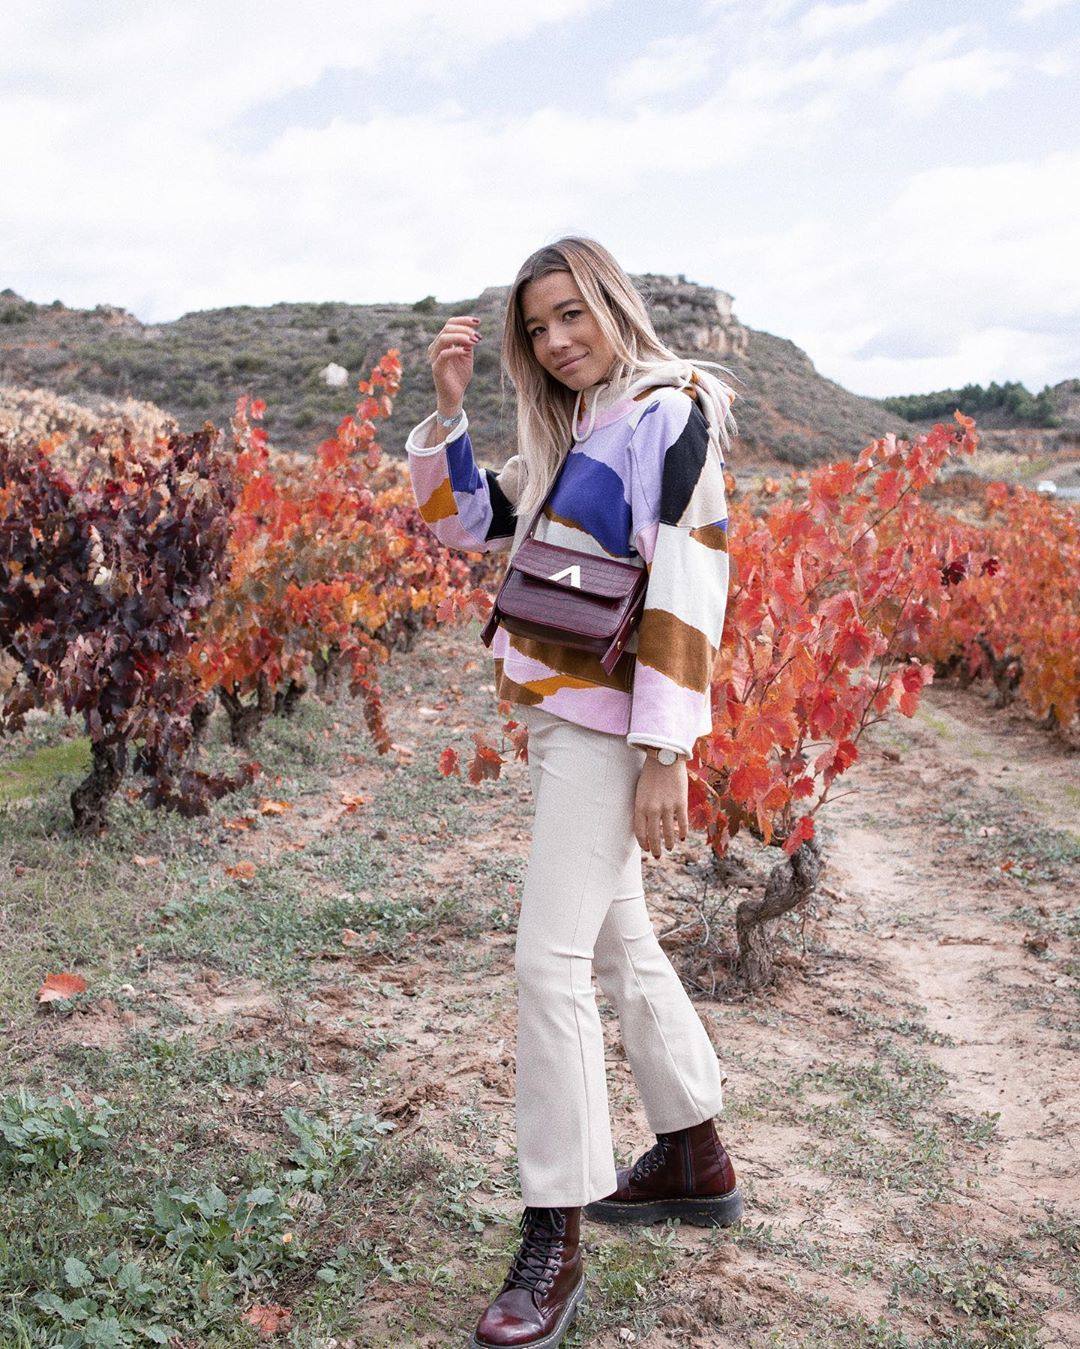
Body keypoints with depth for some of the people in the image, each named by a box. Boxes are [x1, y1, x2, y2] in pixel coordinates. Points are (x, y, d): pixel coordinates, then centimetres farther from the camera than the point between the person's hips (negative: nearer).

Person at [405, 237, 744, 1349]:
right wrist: (447, 410, 7)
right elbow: (463, 523, 20)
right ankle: (696, 1162, 34)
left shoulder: (667, 413, -9)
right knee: (617, 940, 17)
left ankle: (555, 1236, 2)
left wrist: (665, 753, -21)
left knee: (551, 958, -11)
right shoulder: (567, 437, 16)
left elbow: (689, 587, -17)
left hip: (608, 724, -9)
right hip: (554, 717, 9)